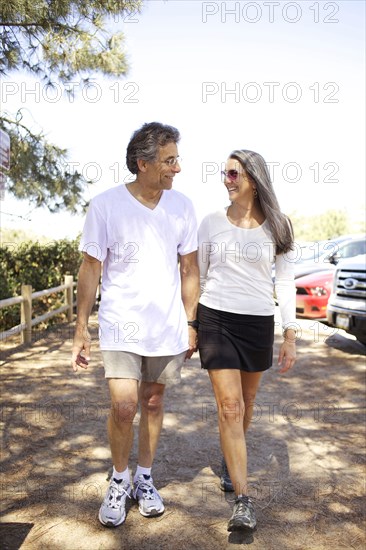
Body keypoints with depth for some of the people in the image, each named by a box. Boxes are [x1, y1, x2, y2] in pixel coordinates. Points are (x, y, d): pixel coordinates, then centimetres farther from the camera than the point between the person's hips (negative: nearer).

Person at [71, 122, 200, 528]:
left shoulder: (181, 206, -1)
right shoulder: (105, 205, -9)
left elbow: (189, 269, 6)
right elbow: (90, 270, -5)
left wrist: (190, 323, 5)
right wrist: (80, 330, -5)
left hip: (167, 327, 3)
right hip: (121, 326, -2)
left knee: (153, 403, 14)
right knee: (123, 407, -7)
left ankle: (144, 478, 34)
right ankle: (119, 480, 21)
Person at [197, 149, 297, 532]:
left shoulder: (276, 226, 2)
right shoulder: (211, 223, 1)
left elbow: (285, 282, 3)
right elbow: (198, 278, 7)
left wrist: (290, 334, -2)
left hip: (258, 322, 2)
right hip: (216, 319, -1)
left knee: (245, 403, 16)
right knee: (230, 406, -6)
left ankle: (229, 461, 44)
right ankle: (243, 501, 2)